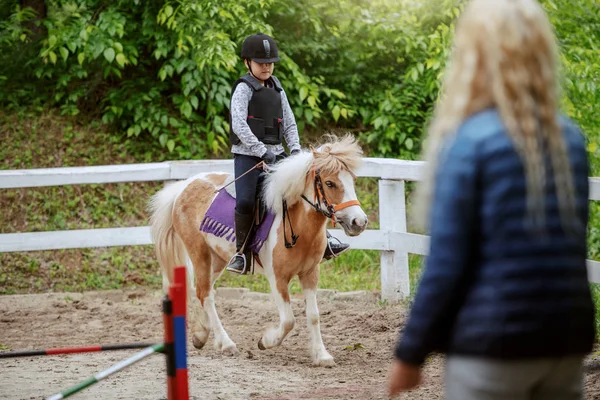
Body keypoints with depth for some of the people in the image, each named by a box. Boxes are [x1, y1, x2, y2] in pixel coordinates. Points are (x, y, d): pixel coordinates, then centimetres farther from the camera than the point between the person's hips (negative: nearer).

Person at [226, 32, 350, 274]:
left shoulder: (277, 90, 14)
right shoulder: (244, 89, -5)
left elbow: (289, 124, 17)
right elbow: (239, 125, -15)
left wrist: (295, 149, 1)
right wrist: (262, 152, -18)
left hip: (276, 153, 6)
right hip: (248, 154, -6)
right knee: (245, 201, -20)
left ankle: (323, 241, 4)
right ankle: (242, 254, -8)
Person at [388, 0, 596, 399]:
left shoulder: (469, 142, -11)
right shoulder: (571, 138, 5)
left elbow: (445, 264, -12)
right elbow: (574, 245, 13)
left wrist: (410, 354, -4)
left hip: (491, 341, -5)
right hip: (567, 341, 5)